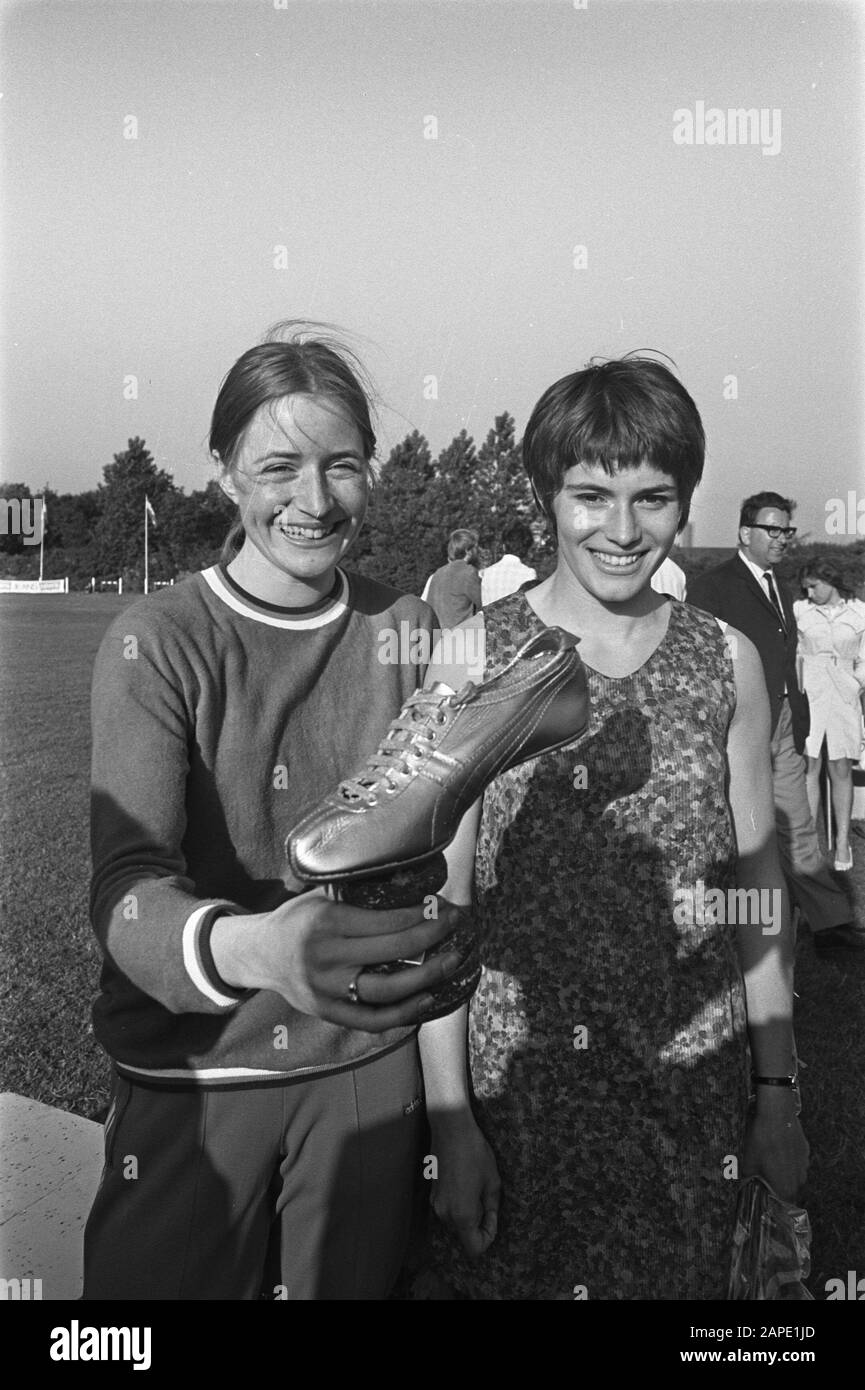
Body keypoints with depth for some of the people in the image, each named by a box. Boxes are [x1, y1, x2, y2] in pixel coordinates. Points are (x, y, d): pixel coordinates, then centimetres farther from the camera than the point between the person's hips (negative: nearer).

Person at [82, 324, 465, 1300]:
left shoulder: (408, 631, -1)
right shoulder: (156, 642, -12)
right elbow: (127, 887, -23)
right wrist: (252, 949, -44)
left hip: (371, 1063, 3)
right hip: (194, 1072, -2)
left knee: (354, 1278, 17)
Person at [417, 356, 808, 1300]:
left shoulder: (727, 662, -1)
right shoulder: (471, 660, -9)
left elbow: (757, 886, 5)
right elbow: (441, 903, -8)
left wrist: (777, 1091, 7)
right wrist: (450, 1119, -8)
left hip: (691, 1086, 2)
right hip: (512, 1079, -2)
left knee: (678, 1274, 17)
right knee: (502, 1275, 15)